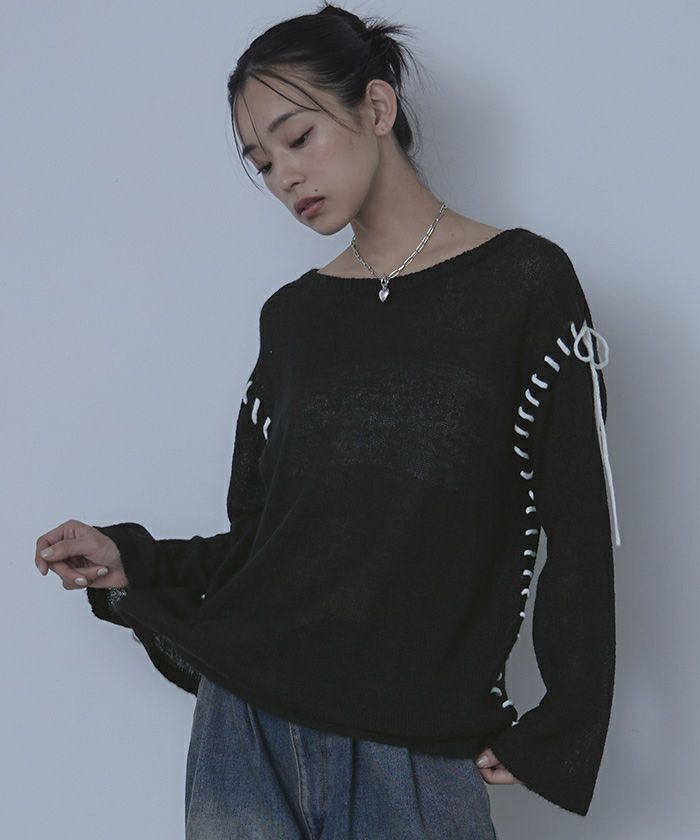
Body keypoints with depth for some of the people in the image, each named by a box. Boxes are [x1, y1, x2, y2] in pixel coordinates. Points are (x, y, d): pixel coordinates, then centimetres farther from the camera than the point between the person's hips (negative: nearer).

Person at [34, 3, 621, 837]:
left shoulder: (524, 283, -3)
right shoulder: (292, 316, 9)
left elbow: (579, 534, -4)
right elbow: (259, 536, 12)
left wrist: (552, 741, -5)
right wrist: (129, 563, 0)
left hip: (419, 753, -3)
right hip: (248, 729, 3)